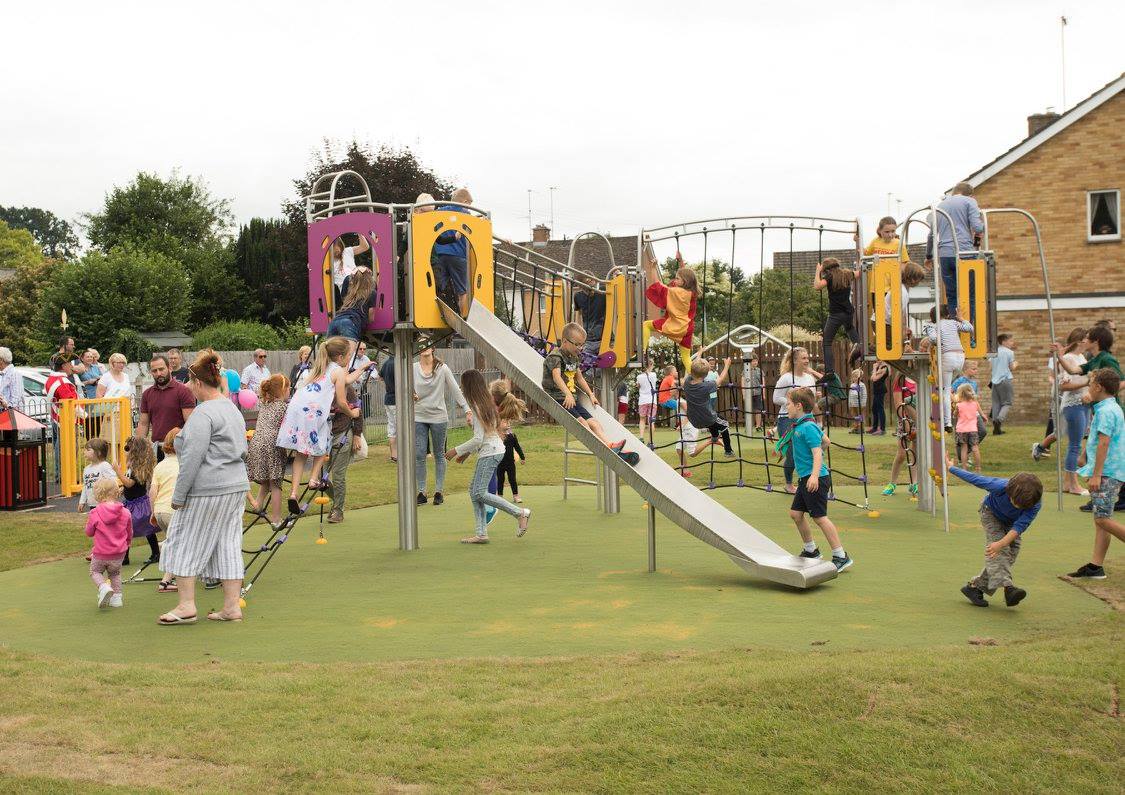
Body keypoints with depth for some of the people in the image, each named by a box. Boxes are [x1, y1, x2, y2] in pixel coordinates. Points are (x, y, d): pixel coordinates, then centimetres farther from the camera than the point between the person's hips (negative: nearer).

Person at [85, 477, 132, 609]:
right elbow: (129, 534, 6)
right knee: (115, 573, 26)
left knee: (95, 572, 20)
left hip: (100, 553, -3)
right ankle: (116, 597, 16)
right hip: (119, 553, 3)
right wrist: (126, 543, 26)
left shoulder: (95, 514, -15)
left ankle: (103, 587, -8)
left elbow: (89, 532, -1)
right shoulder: (125, 513, -6)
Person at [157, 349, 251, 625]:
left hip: (206, 491, -9)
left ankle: (186, 605, 5)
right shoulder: (233, 409, 15)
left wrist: (179, 495, -13)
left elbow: (192, 458, -18)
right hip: (236, 487, 9)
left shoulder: (203, 413, -14)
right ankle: (232, 606, 11)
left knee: (185, 543, 4)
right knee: (228, 545, 10)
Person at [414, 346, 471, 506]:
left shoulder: (442, 368, -4)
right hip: (418, 417, 1)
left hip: (438, 416, -1)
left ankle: (439, 491, 17)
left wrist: (467, 409, -8)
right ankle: (421, 492, 9)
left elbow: (455, 390, -2)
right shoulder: (413, 369, 1)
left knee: (439, 455, 8)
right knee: (419, 455, 0)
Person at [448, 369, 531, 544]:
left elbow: (478, 439, -18)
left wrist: (457, 450, -9)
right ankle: (481, 533, 6)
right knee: (473, 490, 9)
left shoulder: (477, 407, -15)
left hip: (490, 453, -10)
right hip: (493, 449, 10)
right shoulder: (486, 402, 14)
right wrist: (466, 453, 20)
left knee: (479, 493, -11)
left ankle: (520, 513, -9)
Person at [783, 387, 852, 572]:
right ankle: (811, 551, 28)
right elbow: (825, 440, 24)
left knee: (820, 517, -8)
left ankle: (841, 557, -2)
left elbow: (817, 453, -24)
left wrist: (814, 475, -35)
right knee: (795, 513, 14)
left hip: (816, 480, -10)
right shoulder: (799, 425, 11)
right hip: (805, 478, 10)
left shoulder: (808, 427, -17)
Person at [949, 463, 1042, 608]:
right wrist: (951, 468, -14)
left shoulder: (1036, 504, -36)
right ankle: (1007, 587, -40)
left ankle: (974, 586, 6)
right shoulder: (1001, 486, -41)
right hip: (991, 513, -3)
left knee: (1010, 555, -2)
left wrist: (1001, 543, -55)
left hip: (1011, 523, 3)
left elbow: (1020, 526, -42)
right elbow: (975, 479, -27)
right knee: (999, 553, -24)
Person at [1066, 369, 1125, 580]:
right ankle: (1096, 566, 9)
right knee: (1100, 519, 8)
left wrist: (1096, 475, -22)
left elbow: (1103, 443, -21)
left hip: (1107, 473, -10)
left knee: (1103, 519, -9)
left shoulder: (1105, 411, -15)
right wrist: (1092, 471, 28)